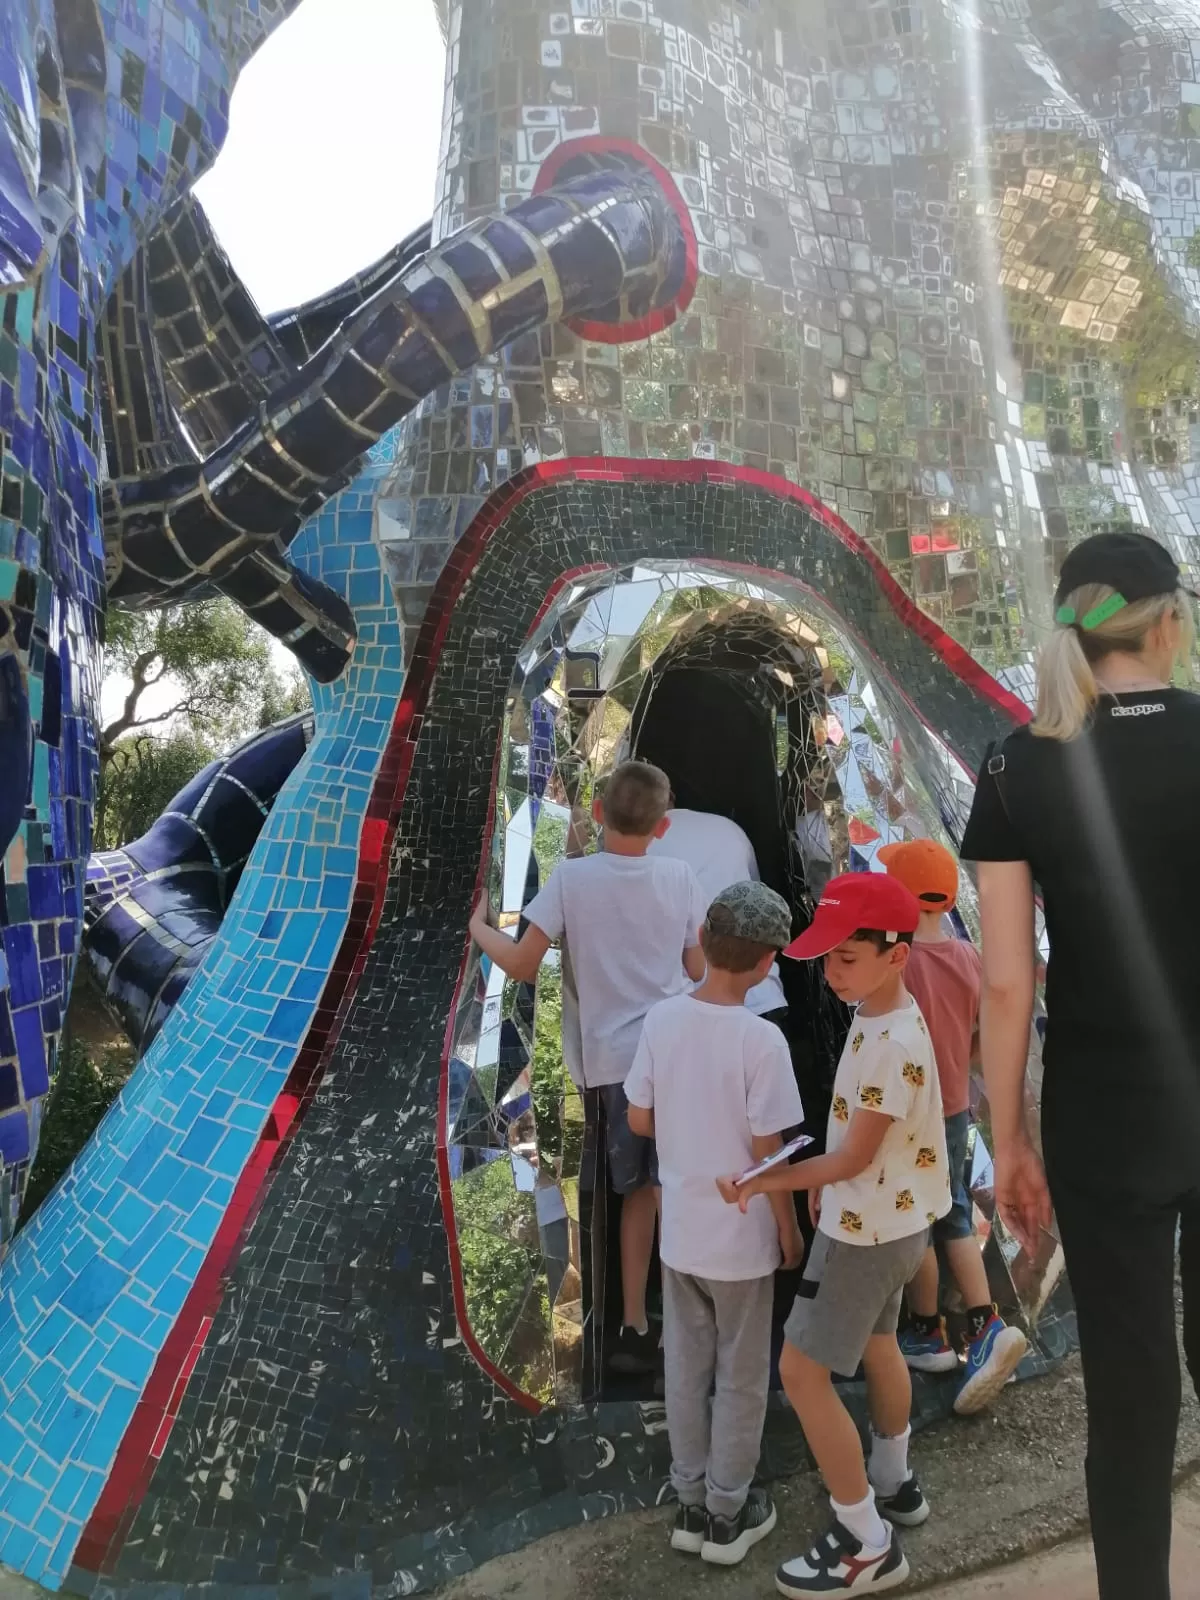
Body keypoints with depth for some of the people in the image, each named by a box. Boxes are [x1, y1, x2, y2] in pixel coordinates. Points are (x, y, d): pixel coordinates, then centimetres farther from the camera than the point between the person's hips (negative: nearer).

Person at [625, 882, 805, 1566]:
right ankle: (727, 1515, 31)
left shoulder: (662, 1018, -10)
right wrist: (790, 1232, -3)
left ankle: (691, 1503, 36)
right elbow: (767, 1154, -18)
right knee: (741, 1379, 16)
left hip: (680, 1232, 5)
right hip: (742, 1240, -4)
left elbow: (639, 1120, 0)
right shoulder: (761, 1038, -24)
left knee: (686, 1371, 20)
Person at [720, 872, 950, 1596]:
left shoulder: (893, 1044, -31)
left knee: (803, 1370, 0)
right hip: (887, 1217, 10)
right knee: (876, 1344, 27)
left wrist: (762, 1183, -25)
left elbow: (854, 1158, -26)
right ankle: (895, 1484, 48)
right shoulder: (880, 1017, -2)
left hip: (867, 1228, -10)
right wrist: (827, 1180, 13)